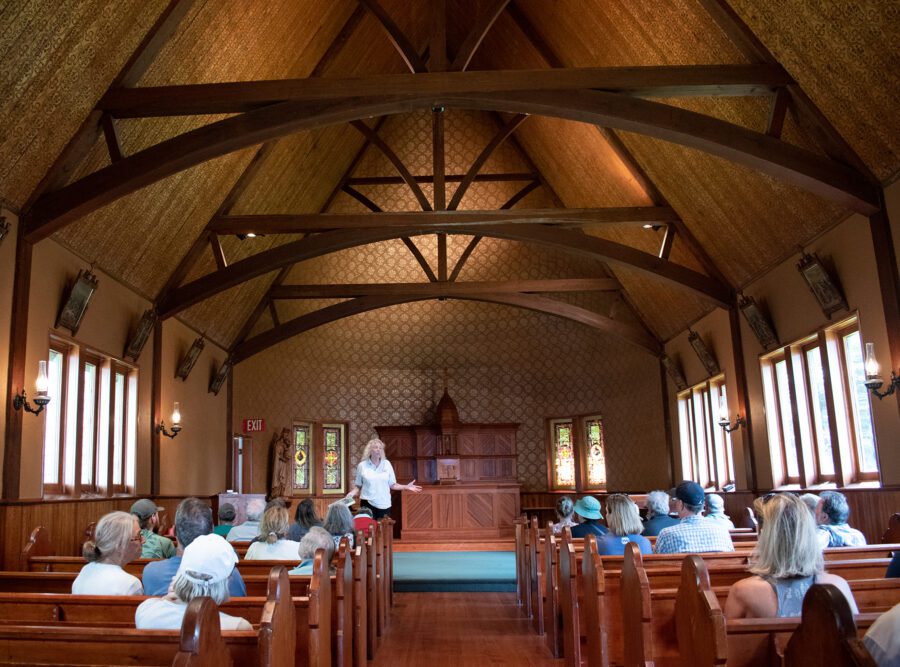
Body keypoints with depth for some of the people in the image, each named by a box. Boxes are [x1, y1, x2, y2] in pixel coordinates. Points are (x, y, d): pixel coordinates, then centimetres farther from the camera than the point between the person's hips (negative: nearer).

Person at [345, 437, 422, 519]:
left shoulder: (387, 464, 5)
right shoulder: (362, 465, 1)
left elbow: (392, 485, 8)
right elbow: (358, 486, 7)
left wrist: (406, 487, -4)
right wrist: (351, 493, -12)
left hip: (384, 504, 2)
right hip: (368, 503, -2)